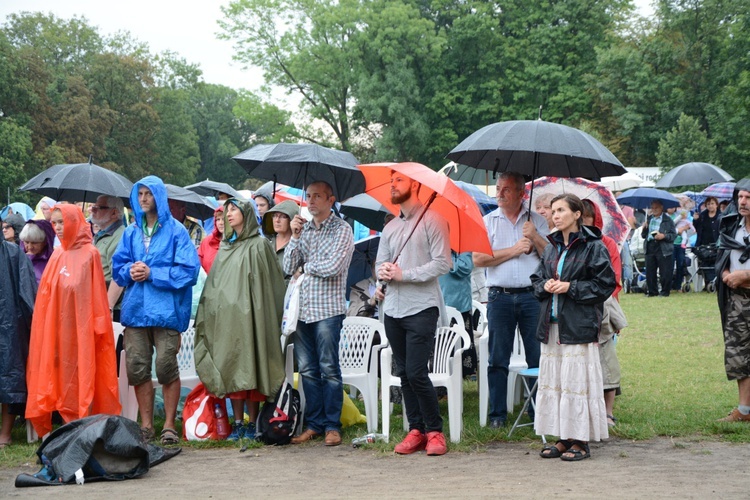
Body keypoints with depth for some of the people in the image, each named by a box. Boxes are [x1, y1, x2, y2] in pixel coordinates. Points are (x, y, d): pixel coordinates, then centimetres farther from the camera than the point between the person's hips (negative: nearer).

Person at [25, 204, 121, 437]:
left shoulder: (89, 253, -5)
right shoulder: (58, 256, 10)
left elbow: (95, 292, -8)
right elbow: (47, 293, 11)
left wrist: (96, 322, -12)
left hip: (81, 326, -5)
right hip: (59, 326, 5)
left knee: (82, 374, -2)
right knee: (63, 373, 6)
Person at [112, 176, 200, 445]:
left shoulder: (176, 231, 0)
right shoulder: (131, 232, 15)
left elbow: (188, 270, -7)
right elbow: (117, 266, 15)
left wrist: (152, 273, -12)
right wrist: (130, 271, -8)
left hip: (166, 309, -5)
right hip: (135, 308, 5)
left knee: (166, 367, -6)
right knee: (137, 367, 4)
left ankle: (169, 426, 5)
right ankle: (146, 425, 14)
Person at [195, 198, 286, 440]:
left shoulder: (259, 245, 0)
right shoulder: (226, 247, 19)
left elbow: (266, 284, -5)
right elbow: (213, 284, 20)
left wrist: (259, 316, -14)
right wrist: (207, 315, 12)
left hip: (247, 316, -6)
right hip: (225, 318, 6)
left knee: (249, 366, -5)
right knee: (231, 368, 3)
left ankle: (252, 423, 0)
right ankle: (237, 423, 6)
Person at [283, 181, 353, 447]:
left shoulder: (341, 229, -3)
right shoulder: (303, 228, 14)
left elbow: (333, 267, -15)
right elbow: (288, 268, 6)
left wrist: (307, 265, 0)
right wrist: (295, 236, -3)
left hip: (327, 309, -6)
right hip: (302, 309, 6)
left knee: (329, 369, -3)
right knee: (307, 370, 7)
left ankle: (332, 426, 2)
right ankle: (314, 423, 14)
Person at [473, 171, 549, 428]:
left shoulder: (537, 221, 10)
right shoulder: (488, 221, 8)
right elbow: (479, 259, -4)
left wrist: (535, 237, -10)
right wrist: (514, 250, -7)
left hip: (532, 296, 0)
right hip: (500, 297, 0)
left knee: (538, 357, 1)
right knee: (498, 359, 3)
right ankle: (498, 414, 9)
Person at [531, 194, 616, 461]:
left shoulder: (593, 246, -5)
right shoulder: (551, 247, 15)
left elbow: (605, 284, -8)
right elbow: (537, 280, 21)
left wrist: (571, 287, -13)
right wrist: (545, 286, -2)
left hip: (579, 326, -7)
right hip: (552, 326, 7)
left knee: (577, 381, -5)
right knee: (553, 381, 7)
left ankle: (581, 441, 2)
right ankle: (563, 439, 15)